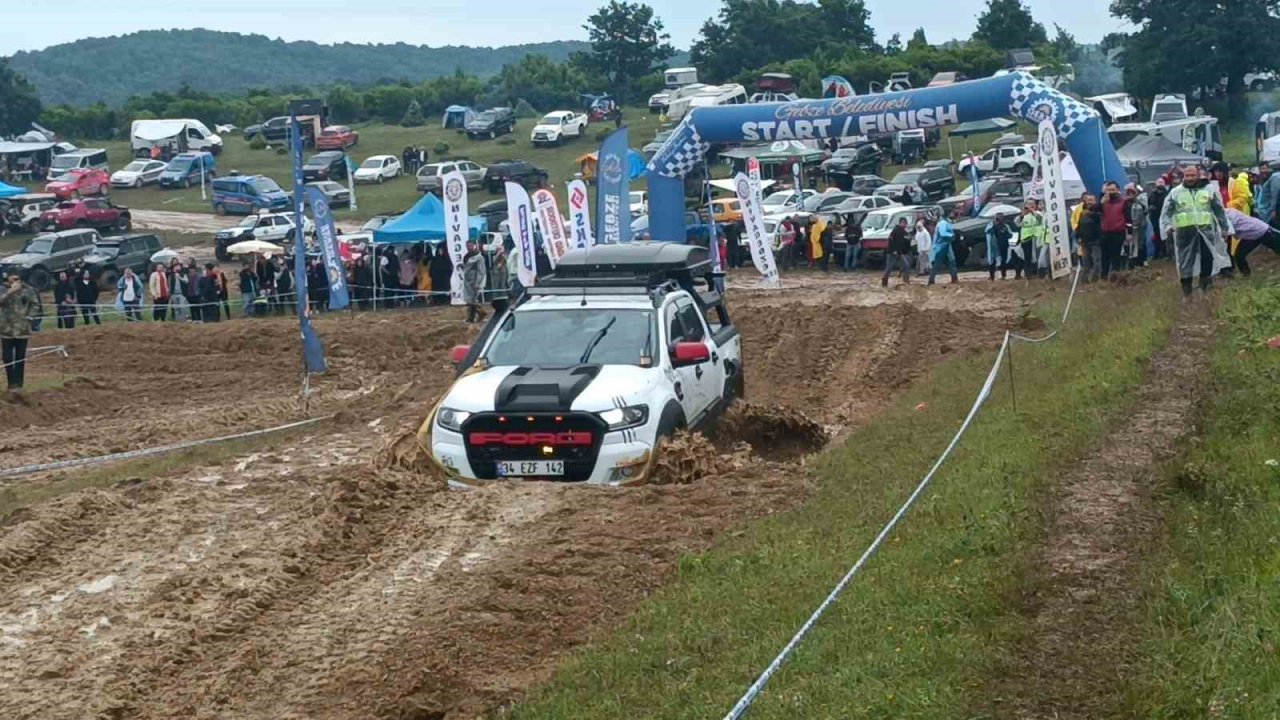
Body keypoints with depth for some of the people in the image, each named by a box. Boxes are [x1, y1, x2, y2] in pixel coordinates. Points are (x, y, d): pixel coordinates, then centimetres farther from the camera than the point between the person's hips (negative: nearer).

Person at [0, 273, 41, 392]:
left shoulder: (28, 290, -2)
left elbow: (35, 305, 4)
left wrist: (29, 317, -7)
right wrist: (10, 291, -29)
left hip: (22, 328, 0)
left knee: (20, 357, 7)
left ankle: (18, 383, 16)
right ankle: (11, 383, 9)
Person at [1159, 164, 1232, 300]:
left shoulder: (1209, 190, 6)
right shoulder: (1176, 192, 5)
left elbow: (1219, 211, 12)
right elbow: (1167, 212, 4)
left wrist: (1225, 227, 13)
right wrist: (1167, 226, -12)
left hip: (1206, 230, 1)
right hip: (1185, 232, -1)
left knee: (1207, 260, 5)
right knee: (1185, 263, 0)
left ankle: (1205, 286, 23)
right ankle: (1186, 293, 7)